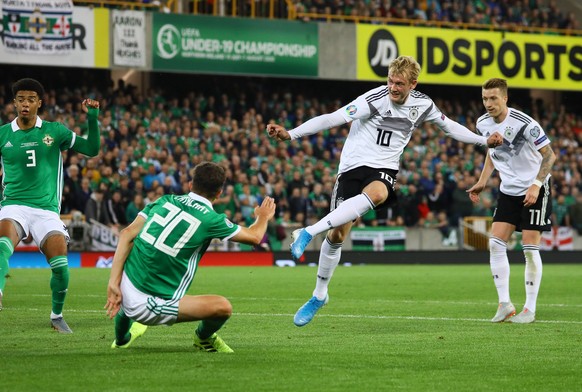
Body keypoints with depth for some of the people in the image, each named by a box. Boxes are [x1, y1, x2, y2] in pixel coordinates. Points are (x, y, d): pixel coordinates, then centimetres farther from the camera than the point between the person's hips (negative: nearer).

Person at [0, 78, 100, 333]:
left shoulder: (55, 131, 5)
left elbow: (92, 150, 4)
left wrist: (92, 118, -6)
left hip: (47, 209, 1)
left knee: (60, 265, -12)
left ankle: (57, 315, 13)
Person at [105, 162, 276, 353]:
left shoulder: (165, 200, 6)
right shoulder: (211, 219, -7)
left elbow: (127, 234, -1)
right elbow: (254, 237, 8)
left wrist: (113, 283, -2)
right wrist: (263, 217, 31)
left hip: (124, 289, 7)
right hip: (150, 306, -7)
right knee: (223, 307, -5)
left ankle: (122, 337, 60)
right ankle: (204, 339, 28)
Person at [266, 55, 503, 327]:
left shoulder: (422, 104, 2)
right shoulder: (374, 100, -14)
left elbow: (449, 126, 21)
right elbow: (332, 119, -20)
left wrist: (485, 141, 23)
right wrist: (290, 134, -28)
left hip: (383, 170, 2)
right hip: (353, 166, -2)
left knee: (376, 194, -36)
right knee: (336, 235, -5)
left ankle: (309, 233, -33)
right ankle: (319, 295, 17)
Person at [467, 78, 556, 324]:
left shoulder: (524, 123, -22)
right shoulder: (483, 124, -2)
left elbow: (549, 155, -17)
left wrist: (536, 185, -26)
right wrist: (482, 182, 10)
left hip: (535, 190, -6)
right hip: (508, 190, 6)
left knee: (530, 249, -7)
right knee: (495, 244, -4)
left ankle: (530, 309, 0)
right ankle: (504, 304, 2)